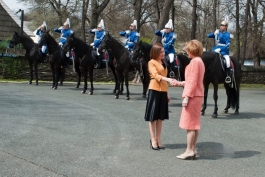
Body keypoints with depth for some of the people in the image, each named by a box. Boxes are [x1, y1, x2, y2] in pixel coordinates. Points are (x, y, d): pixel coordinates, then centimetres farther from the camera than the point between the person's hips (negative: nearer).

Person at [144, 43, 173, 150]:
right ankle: (153, 140, 7)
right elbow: (156, 76, -19)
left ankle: (158, 140, 16)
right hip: (154, 90, -7)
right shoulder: (151, 63, -5)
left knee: (160, 117, 9)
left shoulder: (163, 63, 17)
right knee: (153, 117, 0)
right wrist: (168, 79, -32)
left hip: (163, 91, 7)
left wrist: (167, 93, 16)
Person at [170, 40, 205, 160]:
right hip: (197, 95, 10)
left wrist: (187, 96, -20)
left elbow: (193, 81, -20)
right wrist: (179, 83, 22)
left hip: (192, 96, -10)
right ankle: (193, 149, 18)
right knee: (194, 124, 12)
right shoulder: (199, 61, 17)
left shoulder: (195, 62, -14)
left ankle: (189, 151, -2)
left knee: (190, 124, -6)